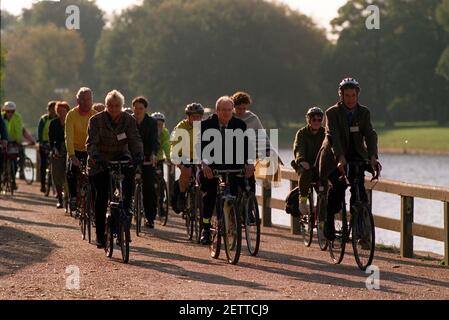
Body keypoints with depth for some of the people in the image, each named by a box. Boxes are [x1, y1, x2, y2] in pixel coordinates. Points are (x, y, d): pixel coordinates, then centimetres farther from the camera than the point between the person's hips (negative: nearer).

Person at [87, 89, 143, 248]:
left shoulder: (129, 120, -2)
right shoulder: (96, 120, -8)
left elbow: (135, 139, -12)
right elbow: (91, 142, -17)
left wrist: (138, 154, -33)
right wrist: (95, 156, -37)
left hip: (120, 157, 1)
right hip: (100, 163, -1)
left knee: (129, 171, -33)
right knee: (101, 196, -7)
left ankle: (126, 206, -19)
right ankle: (100, 235, 2)